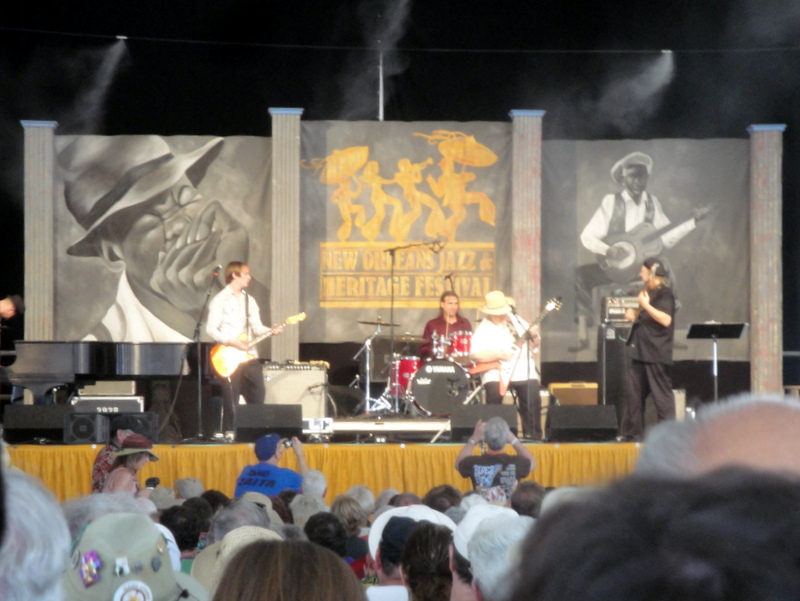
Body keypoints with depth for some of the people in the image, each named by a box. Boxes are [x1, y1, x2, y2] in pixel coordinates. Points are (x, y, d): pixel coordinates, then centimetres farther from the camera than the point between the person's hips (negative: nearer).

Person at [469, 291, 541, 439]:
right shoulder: (484, 329, -1)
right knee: (494, 393, -30)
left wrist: (534, 337, -5)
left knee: (532, 396, -21)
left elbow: (533, 346, 17)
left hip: (522, 371, 3)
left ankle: (533, 435, -10)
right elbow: (475, 355, -13)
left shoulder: (517, 321, 14)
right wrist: (498, 354, -20)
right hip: (496, 371, -3)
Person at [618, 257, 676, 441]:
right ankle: (632, 432, 12)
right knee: (634, 393, 8)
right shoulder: (647, 291, 18)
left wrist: (645, 305, -21)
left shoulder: (664, 293, -9)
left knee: (661, 394, -6)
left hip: (656, 352, -9)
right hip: (639, 350, 9)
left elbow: (666, 319, -21)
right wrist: (633, 314, 9)